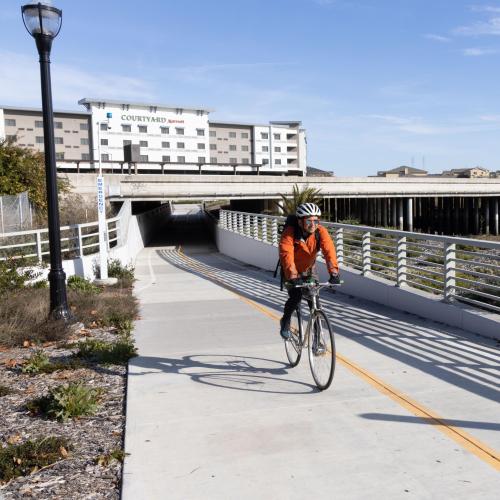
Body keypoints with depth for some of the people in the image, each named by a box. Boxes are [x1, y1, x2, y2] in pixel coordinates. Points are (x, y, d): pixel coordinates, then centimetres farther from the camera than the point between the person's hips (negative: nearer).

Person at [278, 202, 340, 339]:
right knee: (296, 297, -21)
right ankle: (285, 322, 10)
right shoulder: (290, 233, -30)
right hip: (291, 271, -3)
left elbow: (329, 250, -35)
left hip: (309, 270, 3)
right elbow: (286, 255, -42)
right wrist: (293, 276, -56)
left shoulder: (321, 232, -23)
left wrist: (334, 272, -49)